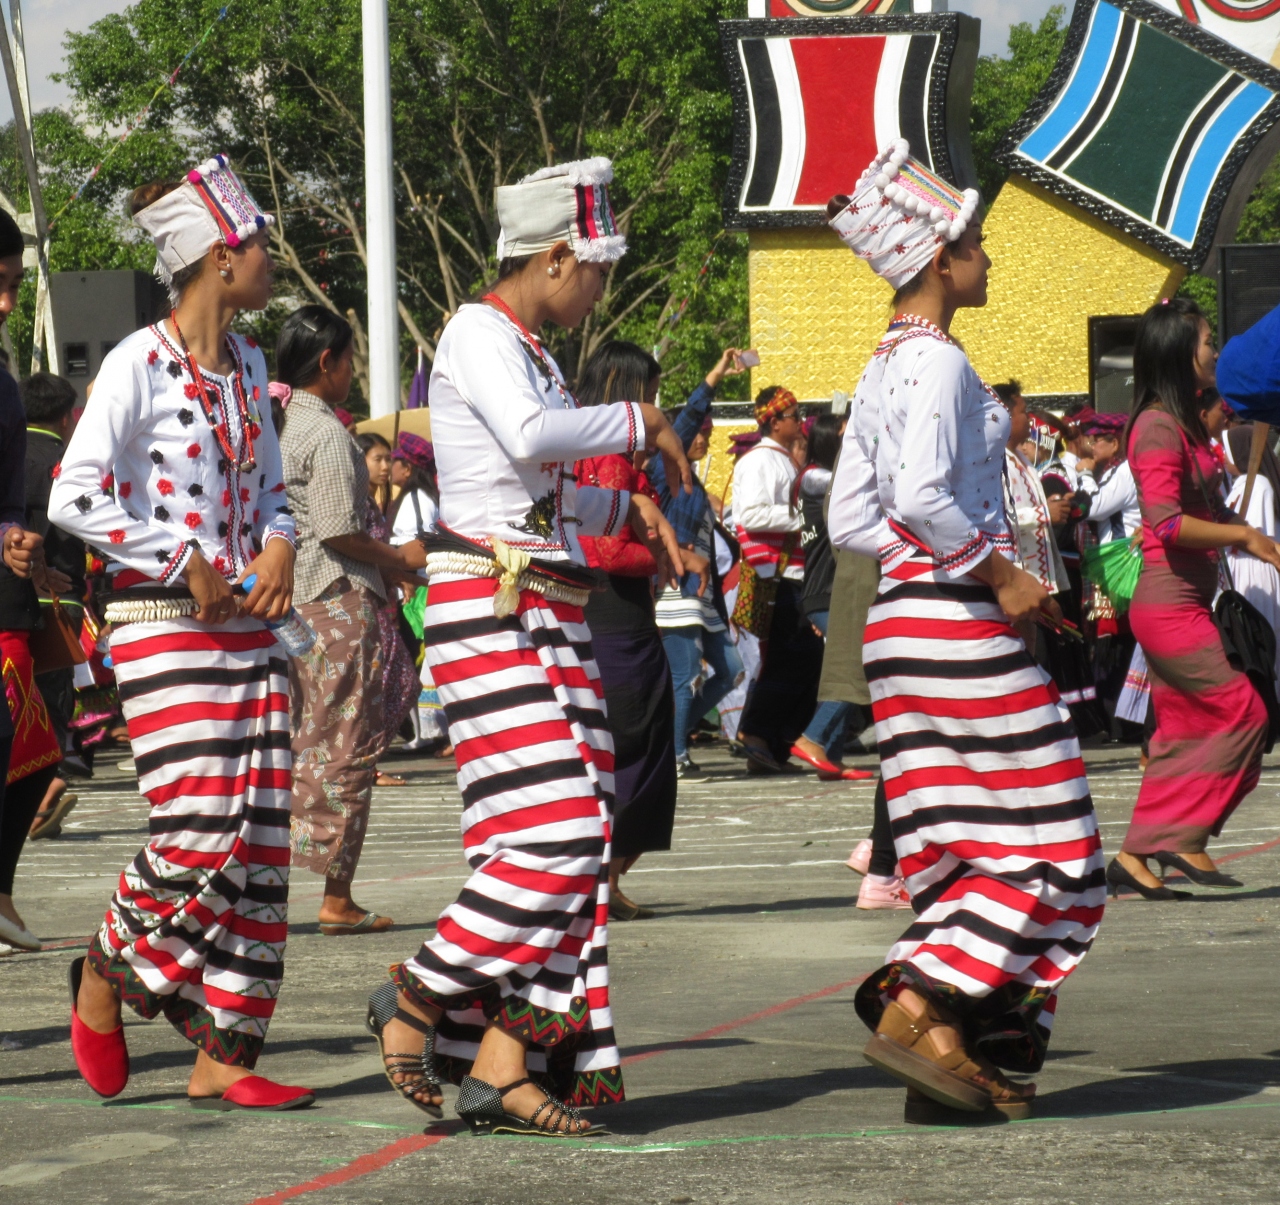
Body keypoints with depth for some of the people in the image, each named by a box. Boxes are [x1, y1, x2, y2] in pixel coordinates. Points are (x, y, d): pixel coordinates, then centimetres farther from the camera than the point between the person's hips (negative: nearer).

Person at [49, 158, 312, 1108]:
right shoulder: (141, 363, -9)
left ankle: (222, 1055, 5)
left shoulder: (247, 364, 14)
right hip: (164, 627, -7)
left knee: (260, 842, 1)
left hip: (247, 626, 7)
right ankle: (107, 973, 12)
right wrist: (182, 563, -15)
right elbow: (74, 498, -16)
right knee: (200, 833, -16)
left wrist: (277, 547, 4)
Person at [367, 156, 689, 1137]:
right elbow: (532, 436, -26)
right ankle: (420, 994, 0)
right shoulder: (478, 334, -7)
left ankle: (507, 1063, 3)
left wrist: (629, 506, 19)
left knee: (579, 844, 3)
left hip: (551, 614, 10)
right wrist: (641, 422, -12)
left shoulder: (531, 351, 21)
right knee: (553, 831, -16)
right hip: (489, 608, -10)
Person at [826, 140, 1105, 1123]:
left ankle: (954, 1051, 6)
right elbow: (921, 495, -26)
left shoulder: (884, 369, 16)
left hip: (905, 620, 9)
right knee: (1044, 845, -6)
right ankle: (916, 1012, -12)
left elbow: (850, 519, 17)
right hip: (959, 623, -9)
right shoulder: (937, 361, -12)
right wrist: (998, 572, -16)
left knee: (970, 852, 10)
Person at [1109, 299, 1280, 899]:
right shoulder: (1157, 427, -14)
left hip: (1185, 604, 10)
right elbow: (1166, 521, -23)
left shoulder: (1185, 425, 17)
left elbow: (1210, 511, 26)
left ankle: (1136, 857, 9)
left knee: (1181, 733, 8)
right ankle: (1182, 838, -6)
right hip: (1169, 605, -10)